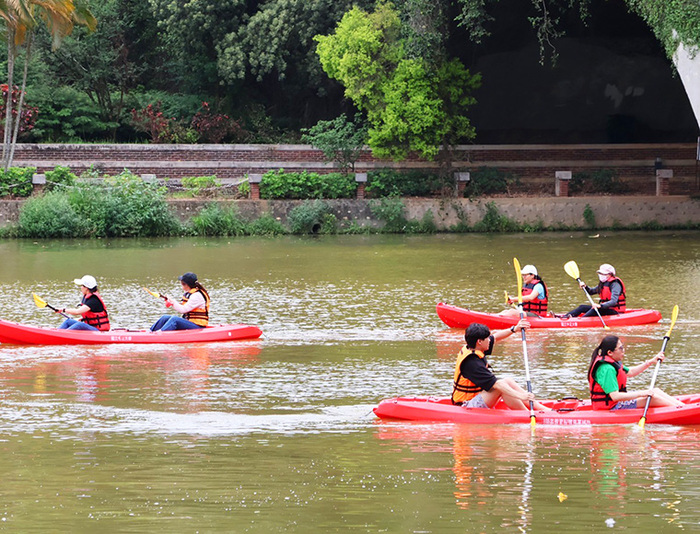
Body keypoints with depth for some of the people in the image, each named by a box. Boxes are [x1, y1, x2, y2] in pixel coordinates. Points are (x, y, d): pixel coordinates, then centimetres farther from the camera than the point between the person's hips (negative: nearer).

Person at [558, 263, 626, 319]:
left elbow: (613, 301, -31)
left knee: (595, 309, -35)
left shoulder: (615, 285, -18)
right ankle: (564, 316, -14)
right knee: (582, 307, 1)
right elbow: (591, 291, 24)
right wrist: (585, 287, 1)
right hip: (606, 308, 9)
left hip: (615, 311, -9)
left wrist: (600, 306, -45)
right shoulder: (603, 284, 12)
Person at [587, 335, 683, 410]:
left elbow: (630, 372, 24)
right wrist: (642, 393, -29)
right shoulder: (607, 369, -27)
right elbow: (615, 396, -33)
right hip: (611, 407, -11)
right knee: (653, 398, -13)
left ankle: (681, 405, 10)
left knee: (656, 391, 7)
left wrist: (651, 362, 18)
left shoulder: (613, 362, 7)